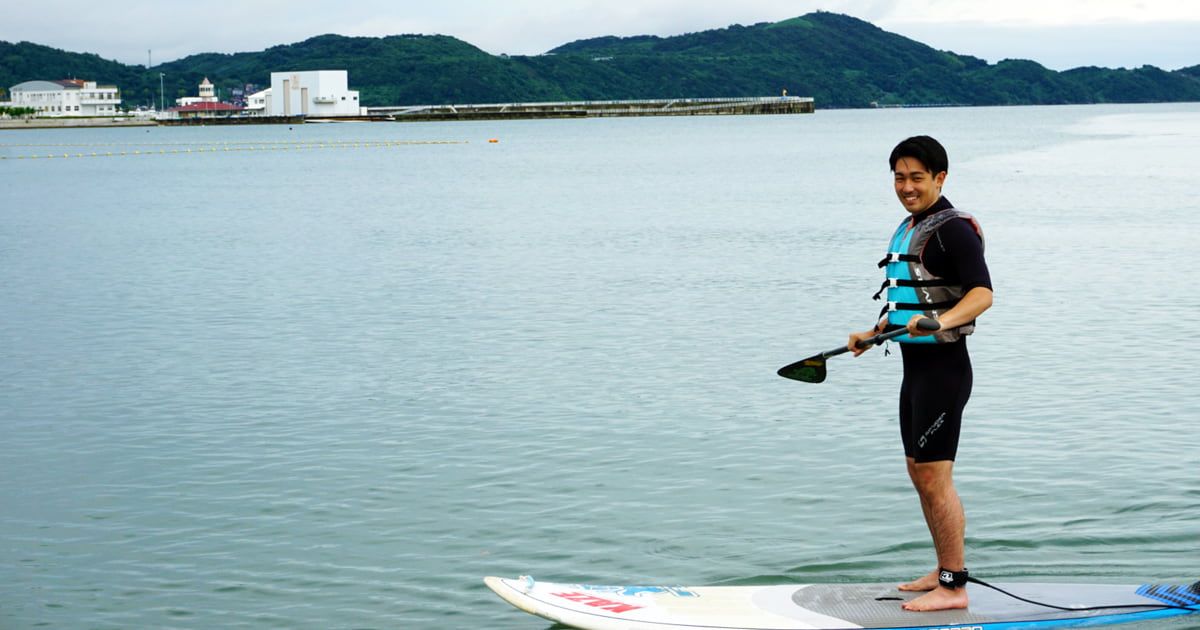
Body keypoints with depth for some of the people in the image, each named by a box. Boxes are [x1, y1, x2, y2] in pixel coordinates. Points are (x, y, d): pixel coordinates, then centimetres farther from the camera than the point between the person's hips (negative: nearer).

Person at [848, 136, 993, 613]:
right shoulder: (907, 229, 17)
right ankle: (945, 571, 26)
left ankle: (954, 587, -5)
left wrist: (941, 321, -39)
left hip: (943, 366, -10)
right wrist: (874, 334, 26)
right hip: (915, 366, 10)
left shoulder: (953, 228, -13)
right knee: (919, 472, 15)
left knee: (934, 476, -10)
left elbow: (982, 293, -25)